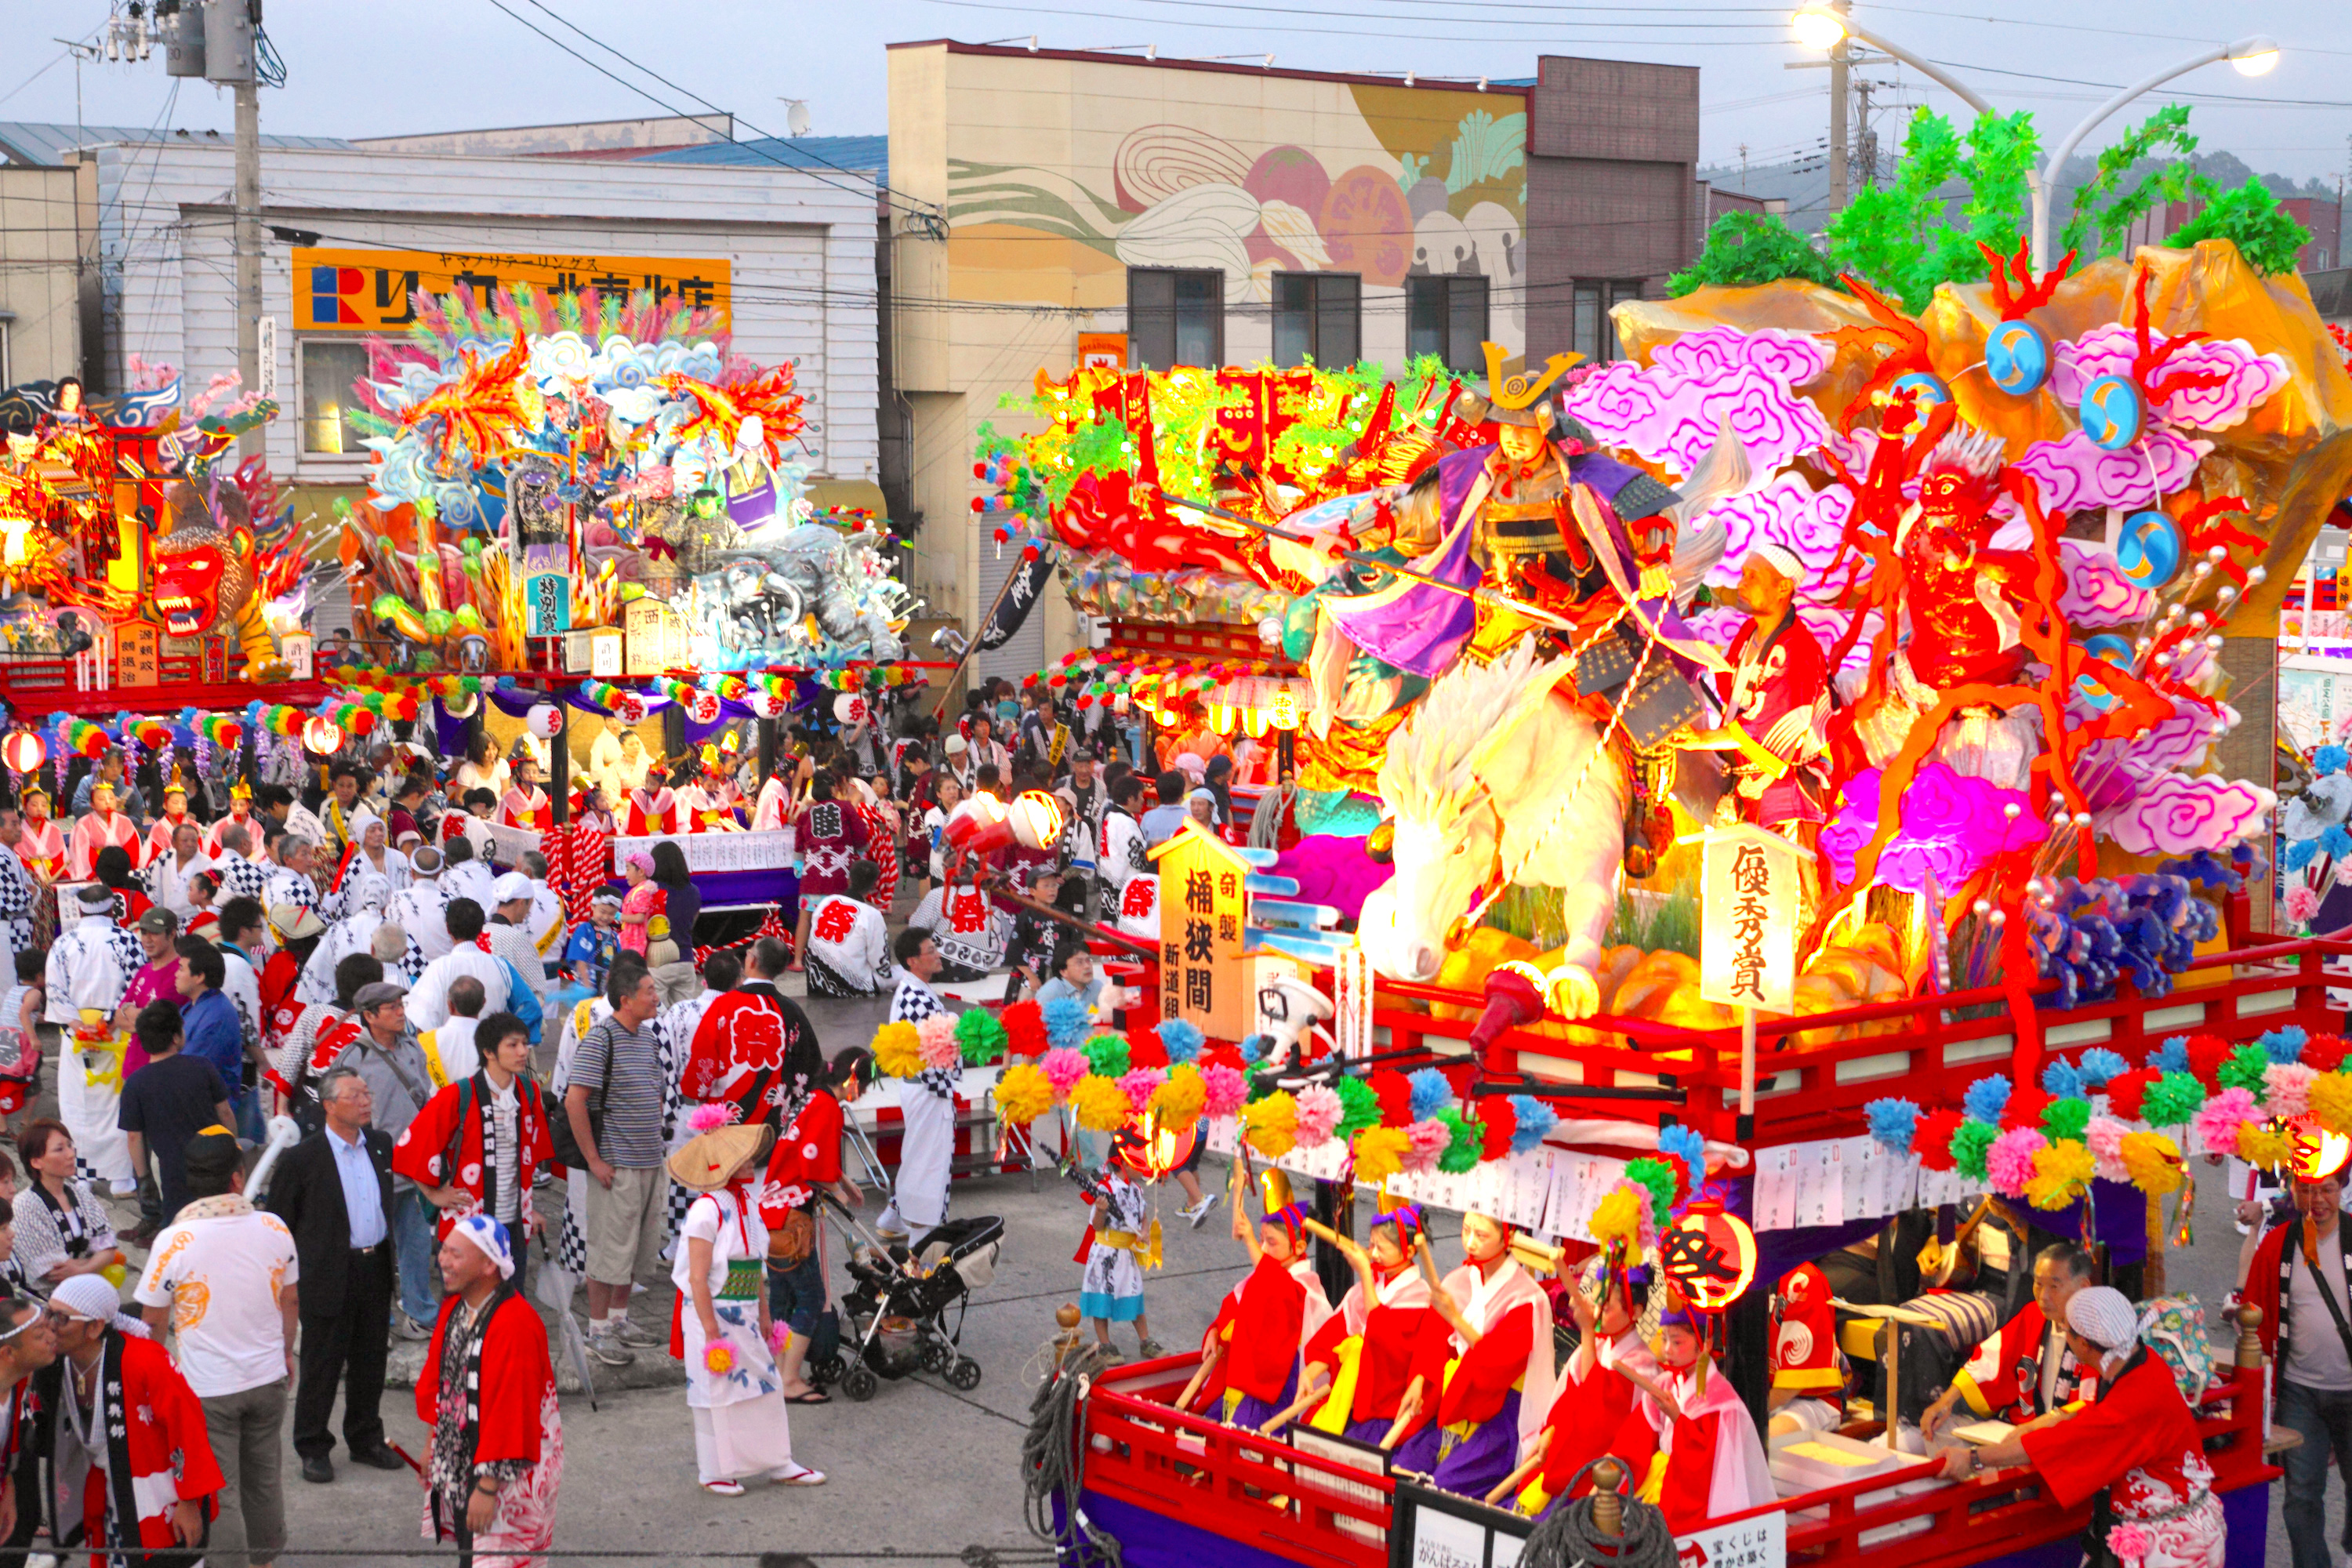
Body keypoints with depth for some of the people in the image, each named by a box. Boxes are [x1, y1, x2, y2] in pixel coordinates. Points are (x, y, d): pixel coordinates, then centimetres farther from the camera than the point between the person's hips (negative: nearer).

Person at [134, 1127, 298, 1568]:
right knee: (263, 1480, 21)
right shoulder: (274, 1229, -7)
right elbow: (291, 1301, 6)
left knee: (220, 1494, 6)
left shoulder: (174, 1242, -17)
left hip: (206, 1387, -4)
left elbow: (154, 1322, -7)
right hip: (268, 1379, 4)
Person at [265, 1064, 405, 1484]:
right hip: (329, 1276, -5)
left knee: (371, 1361, 14)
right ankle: (313, 1449, 17)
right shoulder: (303, 1158, -12)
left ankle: (366, 1439, 29)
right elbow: (279, 1224, -6)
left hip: (375, 1270, 5)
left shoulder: (380, 1145, 6)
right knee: (322, 1365, 4)